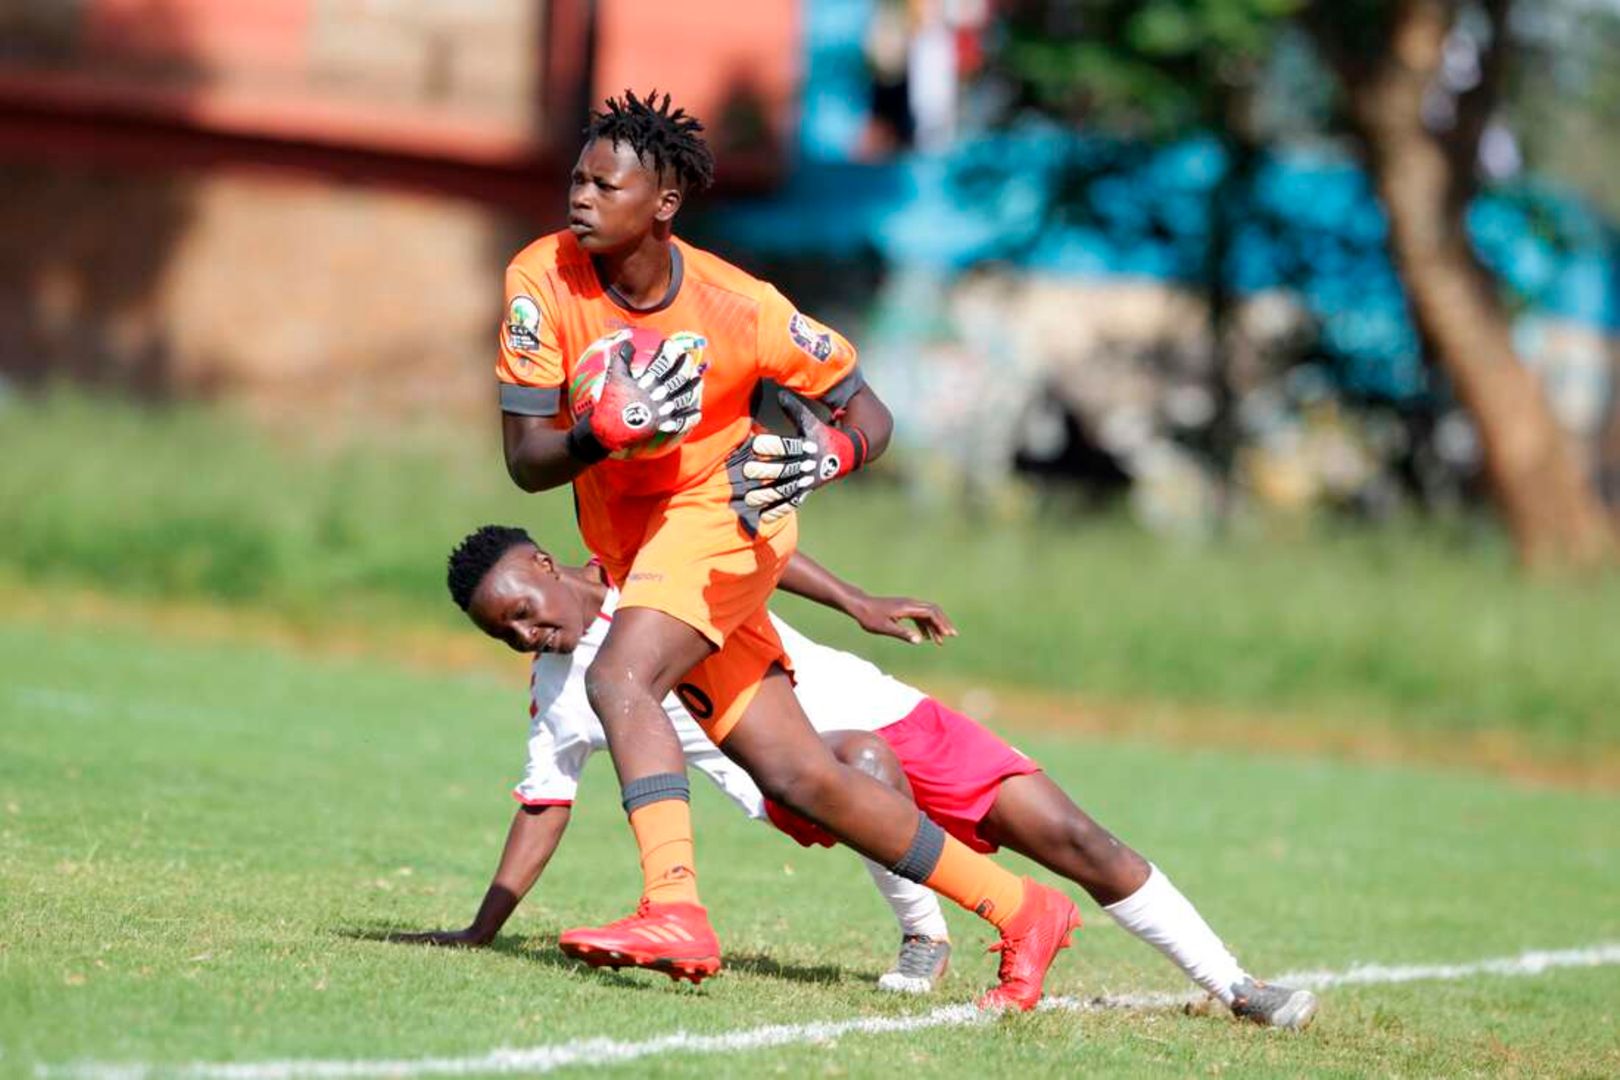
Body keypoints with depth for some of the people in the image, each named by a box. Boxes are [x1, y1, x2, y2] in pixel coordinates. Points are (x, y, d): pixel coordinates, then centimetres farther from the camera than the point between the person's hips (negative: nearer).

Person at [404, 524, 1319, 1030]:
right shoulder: (560, 702, 3)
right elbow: (543, 811, 9)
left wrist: (858, 603, 1)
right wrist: (479, 933, 3)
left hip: (879, 709, 1)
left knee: (1076, 841, -7)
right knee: (862, 763, -39)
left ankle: (1233, 986, 0)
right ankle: (924, 938, -20)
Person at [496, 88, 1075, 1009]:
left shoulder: (737, 307, -17)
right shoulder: (543, 280, -11)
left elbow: (867, 410, -5)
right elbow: (527, 461, -12)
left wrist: (826, 457, -28)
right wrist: (609, 429, -32)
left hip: (719, 518, -4)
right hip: (629, 544, 4)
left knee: (619, 677, -32)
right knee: (801, 779, 3)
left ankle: (675, 910, -40)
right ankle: (1022, 911, 12)